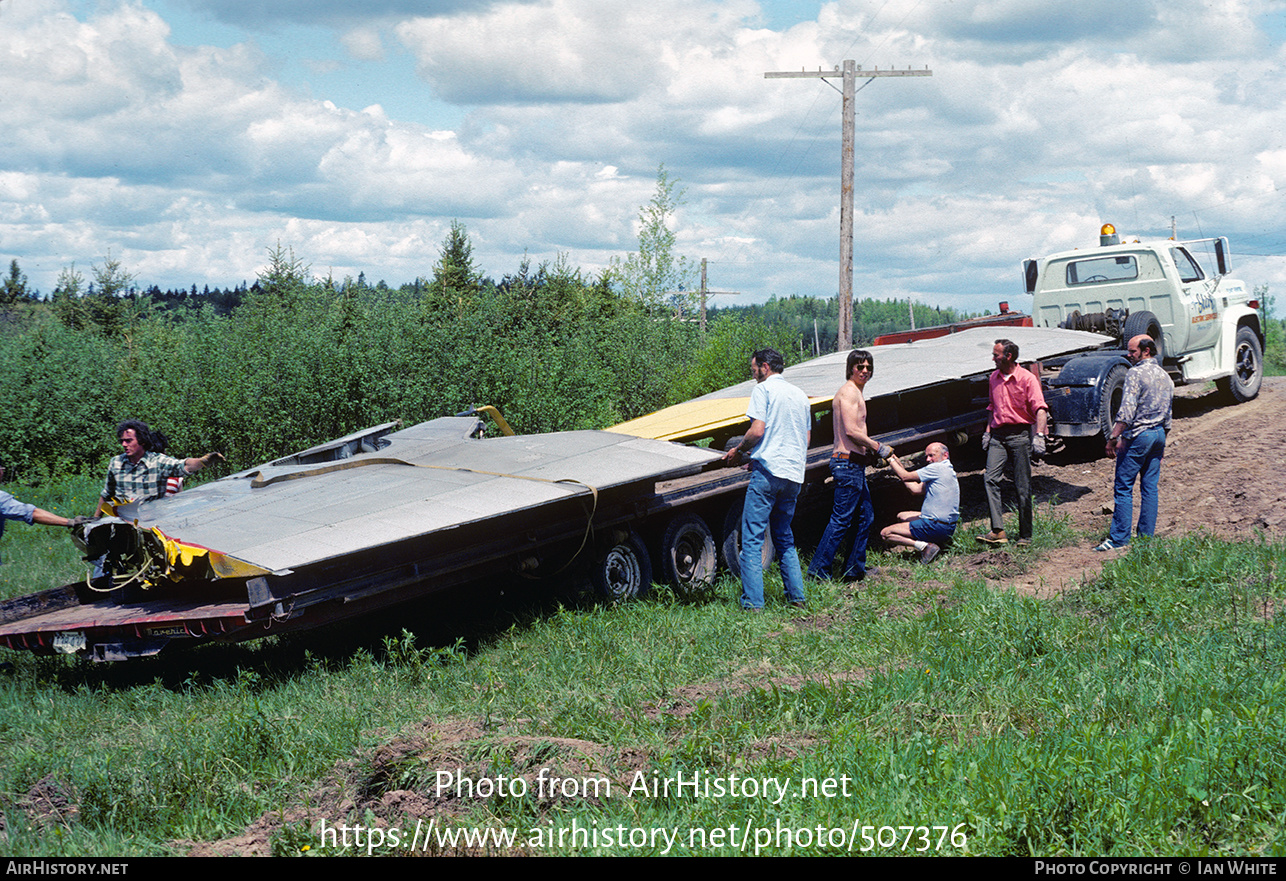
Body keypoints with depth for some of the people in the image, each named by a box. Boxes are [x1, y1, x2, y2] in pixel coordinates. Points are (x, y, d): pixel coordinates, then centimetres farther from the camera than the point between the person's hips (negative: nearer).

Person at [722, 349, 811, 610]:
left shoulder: (763, 389, -2)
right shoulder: (800, 395, 20)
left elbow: (757, 431, -12)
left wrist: (738, 450, 4)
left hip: (768, 471, -7)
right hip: (794, 474, 7)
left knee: (752, 538, -6)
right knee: (784, 538, 18)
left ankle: (752, 602, -12)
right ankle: (797, 596, 14)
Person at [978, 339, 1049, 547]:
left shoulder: (1026, 378, -6)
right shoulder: (994, 378, 14)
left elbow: (1040, 409, -13)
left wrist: (1040, 435, -24)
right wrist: (988, 431, 19)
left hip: (1019, 434, -5)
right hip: (998, 435, 5)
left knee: (1022, 487, -1)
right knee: (990, 479, -13)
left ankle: (1025, 535, 7)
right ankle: (998, 531, -17)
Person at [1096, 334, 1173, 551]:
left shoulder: (1136, 373, -12)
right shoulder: (1165, 376, 14)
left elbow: (1127, 411, -20)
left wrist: (1113, 438, -17)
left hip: (1137, 436, -8)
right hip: (1158, 435, 8)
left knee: (1123, 488, -4)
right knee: (1150, 488, 10)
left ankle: (1119, 538, -5)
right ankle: (1146, 538, 11)